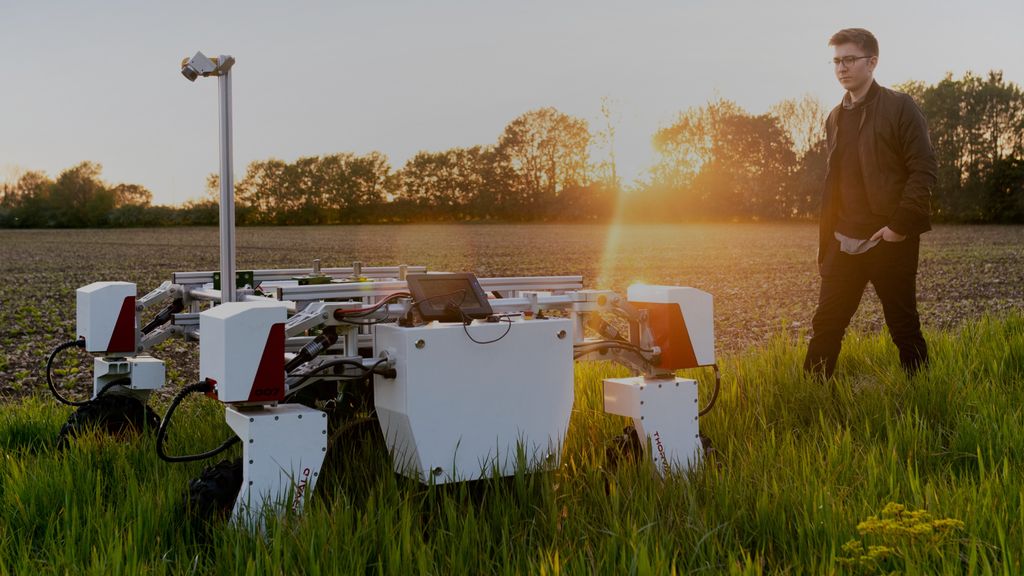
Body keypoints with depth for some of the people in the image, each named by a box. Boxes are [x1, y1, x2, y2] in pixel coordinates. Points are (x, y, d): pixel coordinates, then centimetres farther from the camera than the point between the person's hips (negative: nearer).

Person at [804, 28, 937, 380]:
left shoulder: (899, 107, -3)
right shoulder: (836, 118, 14)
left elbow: (924, 169, -9)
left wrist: (900, 225, -16)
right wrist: (826, 242, 13)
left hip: (890, 241, -5)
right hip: (845, 243, 5)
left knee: (904, 328, 3)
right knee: (825, 325, 3)